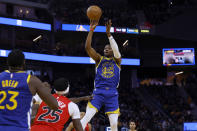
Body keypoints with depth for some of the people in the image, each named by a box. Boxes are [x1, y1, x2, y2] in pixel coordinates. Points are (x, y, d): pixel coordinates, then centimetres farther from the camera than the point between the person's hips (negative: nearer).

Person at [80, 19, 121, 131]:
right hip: (98, 92, 0)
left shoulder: (117, 60, 12)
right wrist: (92, 30, -12)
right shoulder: (99, 59, 13)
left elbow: (116, 50, -11)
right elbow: (88, 47, -2)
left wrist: (108, 33, -21)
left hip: (112, 94, 0)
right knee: (86, 118, -15)